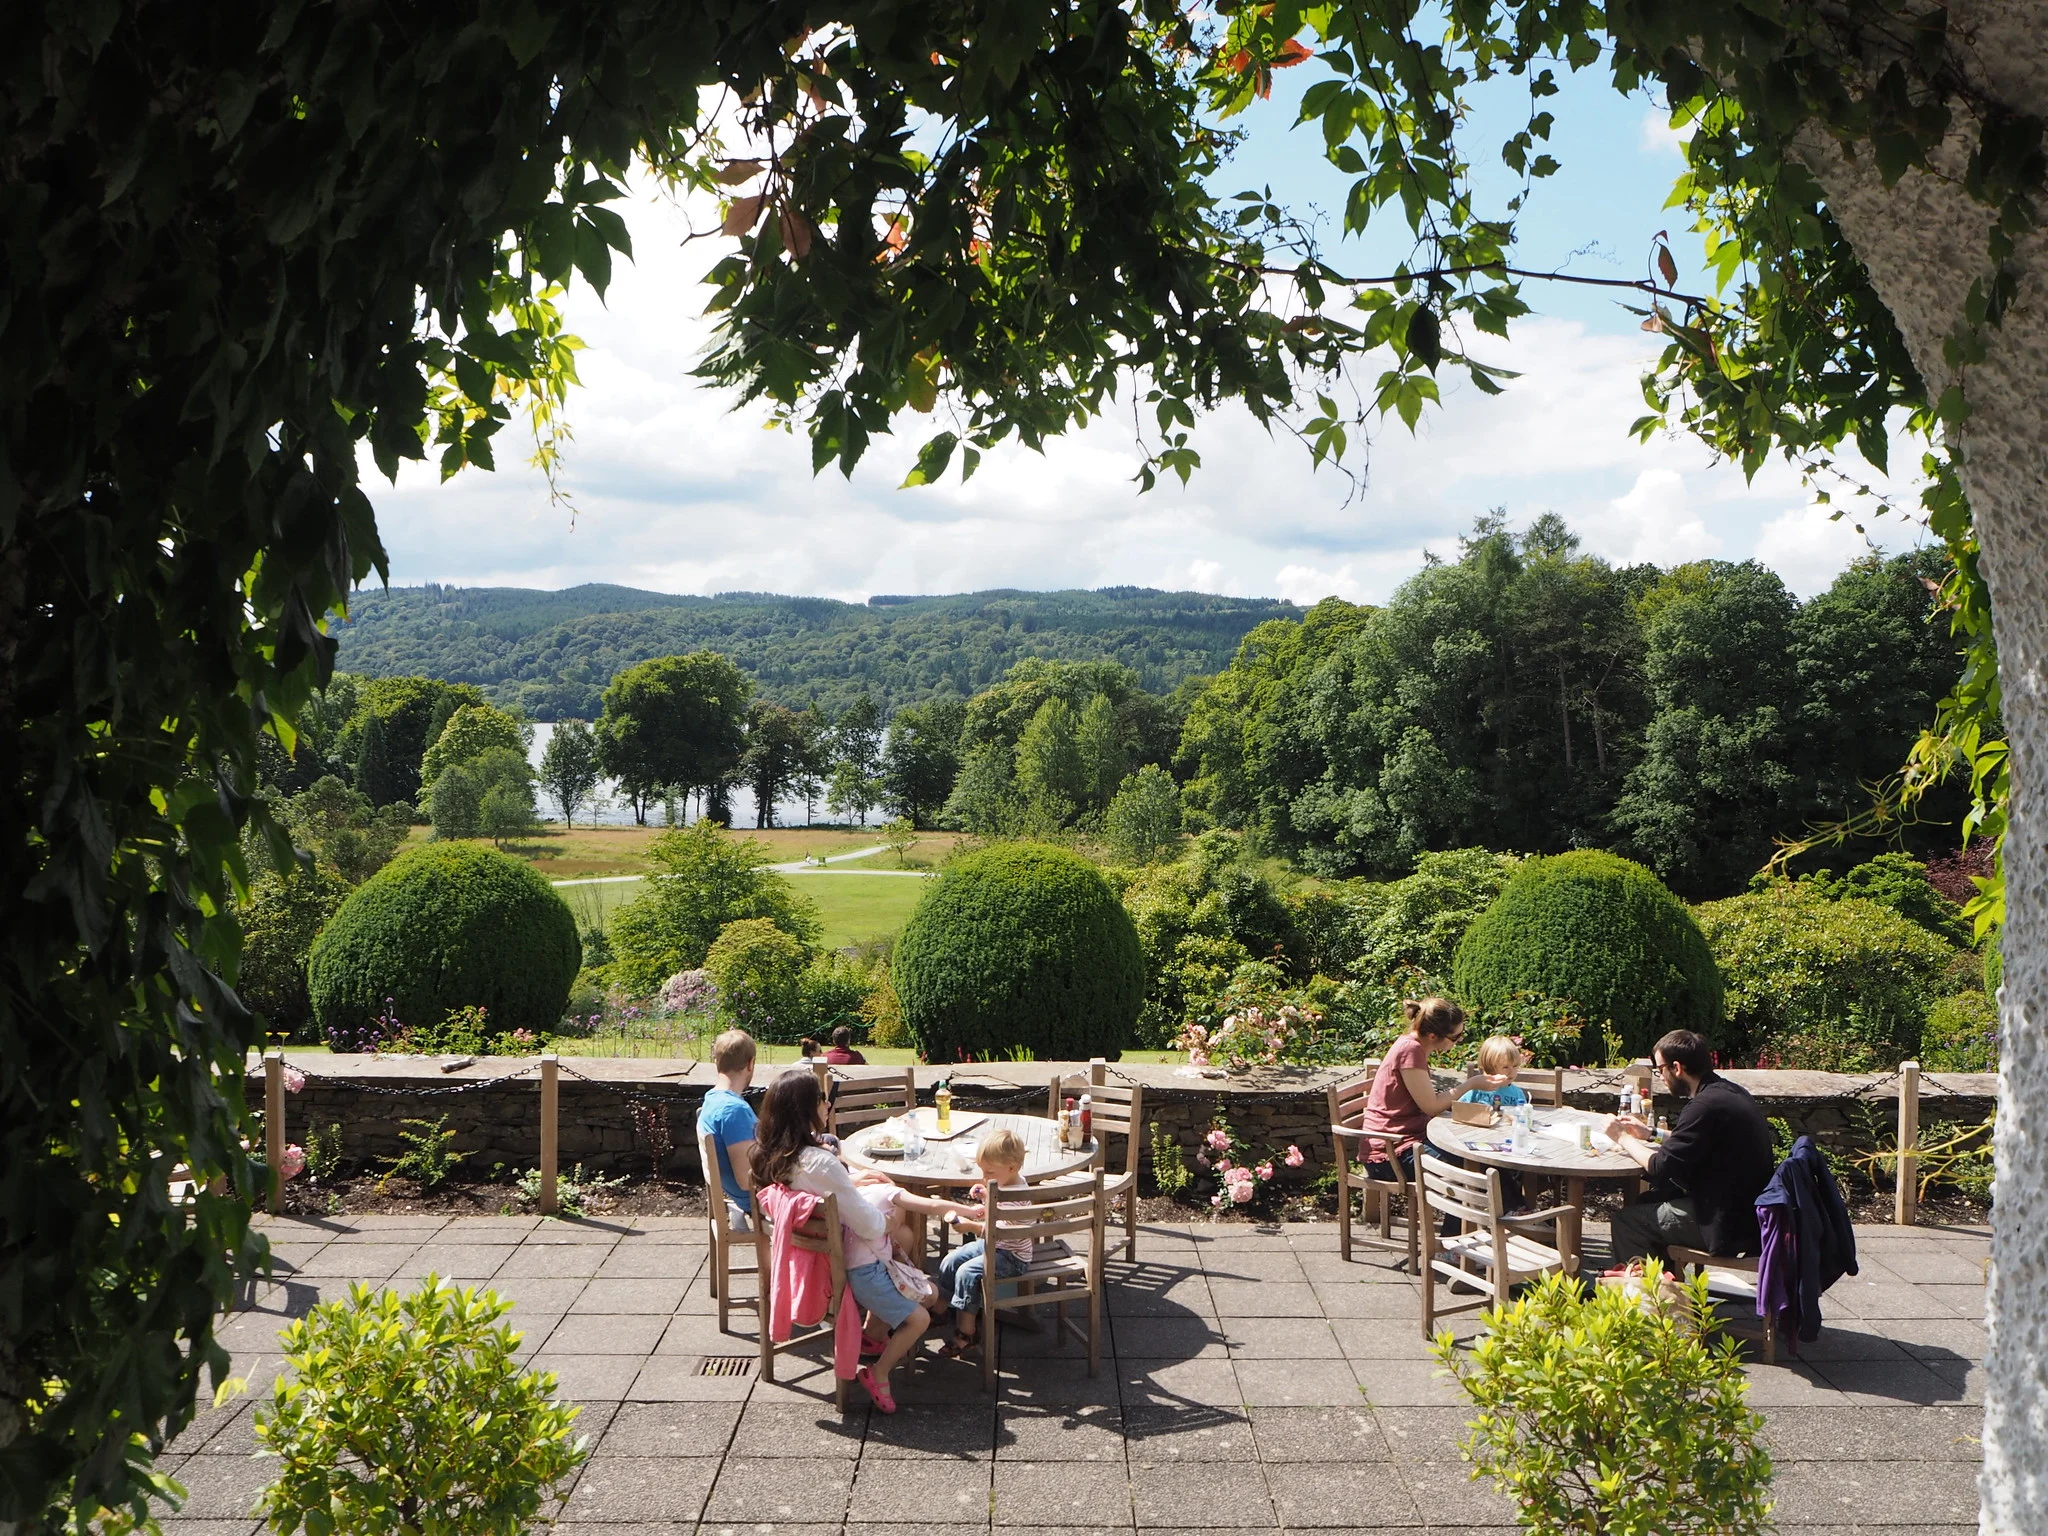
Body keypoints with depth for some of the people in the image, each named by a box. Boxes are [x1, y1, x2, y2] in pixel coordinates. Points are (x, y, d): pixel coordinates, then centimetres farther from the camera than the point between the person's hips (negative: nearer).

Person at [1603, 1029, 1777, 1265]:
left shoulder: (1706, 1105, -22)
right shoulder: (1730, 1093, 8)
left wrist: (1623, 1138, -2)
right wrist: (1649, 1134, 22)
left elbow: (1661, 1167, -17)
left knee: (1626, 1220, 0)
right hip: (1750, 1213, 10)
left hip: (1731, 1228, -10)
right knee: (1651, 1200, 23)